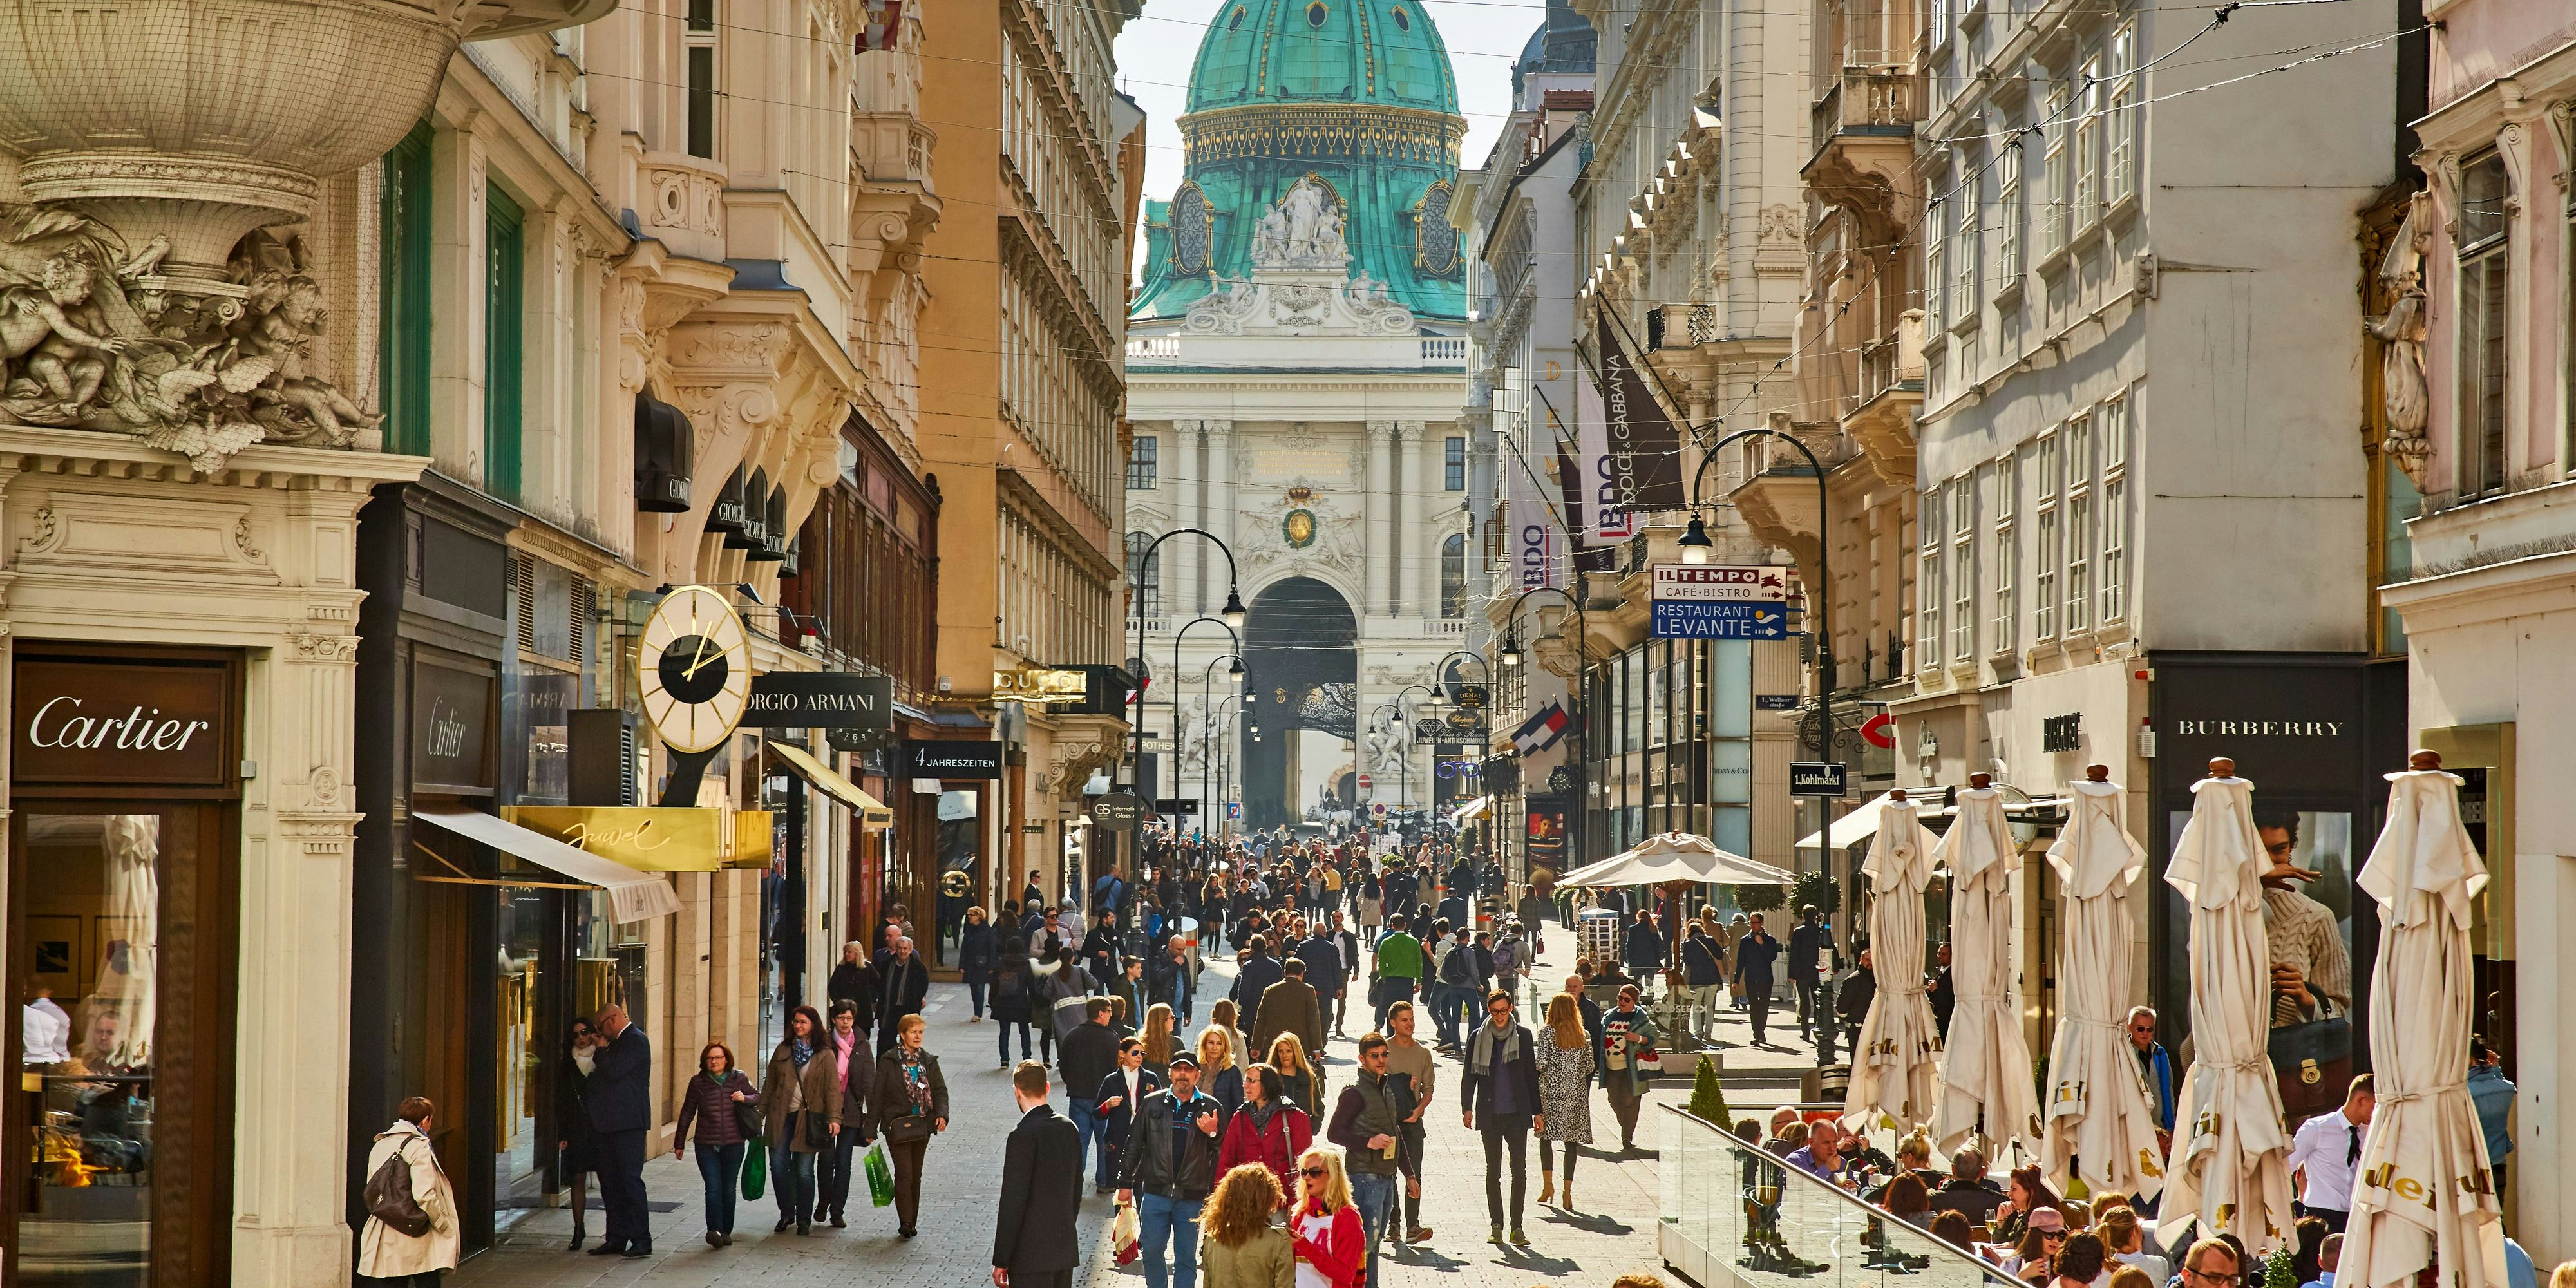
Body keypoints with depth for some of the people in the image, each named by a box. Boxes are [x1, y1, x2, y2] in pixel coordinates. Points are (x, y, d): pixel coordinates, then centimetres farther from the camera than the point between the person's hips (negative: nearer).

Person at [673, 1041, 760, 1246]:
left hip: (733, 1144, 1)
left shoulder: (739, 1079, 3)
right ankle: (714, 1230, -19)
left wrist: (744, 1099, -9)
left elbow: (758, 1097, 15)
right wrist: (679, 1143, 12)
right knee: (713, 1187, -13)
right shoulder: (698, 1083, 1)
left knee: (729, 1189, 6)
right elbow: (687, 1114, 8)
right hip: (706, 1145, -1)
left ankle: (726, 1231, 17)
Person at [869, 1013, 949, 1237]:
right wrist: (871, 1128, -2)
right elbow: (876, 1095, -3)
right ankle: (906, 1223, -12)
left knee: (916, 1175, 11)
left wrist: (942, 1114, -10)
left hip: (922, 1126, 5)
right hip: (897, 1125, -5)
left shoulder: (929, 1061, 7)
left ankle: (912, 1222, 19)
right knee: (904, 1173, -12)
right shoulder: (889, 1062, -6)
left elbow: (940, 1090, 9)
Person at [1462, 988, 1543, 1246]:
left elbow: (1531, 1075, 9)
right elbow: (1469, 1075, 7)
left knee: (1520, 1170, -4)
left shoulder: (1523, 1036, 5)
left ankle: (1517, 1227, 1)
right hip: (1490, 1114, 0)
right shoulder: (1478, 1038, 4)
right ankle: (1496, 1226, 10)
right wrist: (1467, 1108, -1)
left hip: (1517, 1113, 0)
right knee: (1493, 1171, 4)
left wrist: (1537, 1111, 8)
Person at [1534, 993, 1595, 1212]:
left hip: (1552, 1090, -3)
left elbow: (1541, 1064, -10)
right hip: (1577, 1091, 3)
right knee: (1571, 1142, 4)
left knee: (1546, 1137, 8)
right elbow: (1589, 1067, 5)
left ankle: (1548, 1185, -4)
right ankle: (1568, 1191, 1)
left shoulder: (1547, 1033, -5)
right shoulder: (1584, 1036, 5)